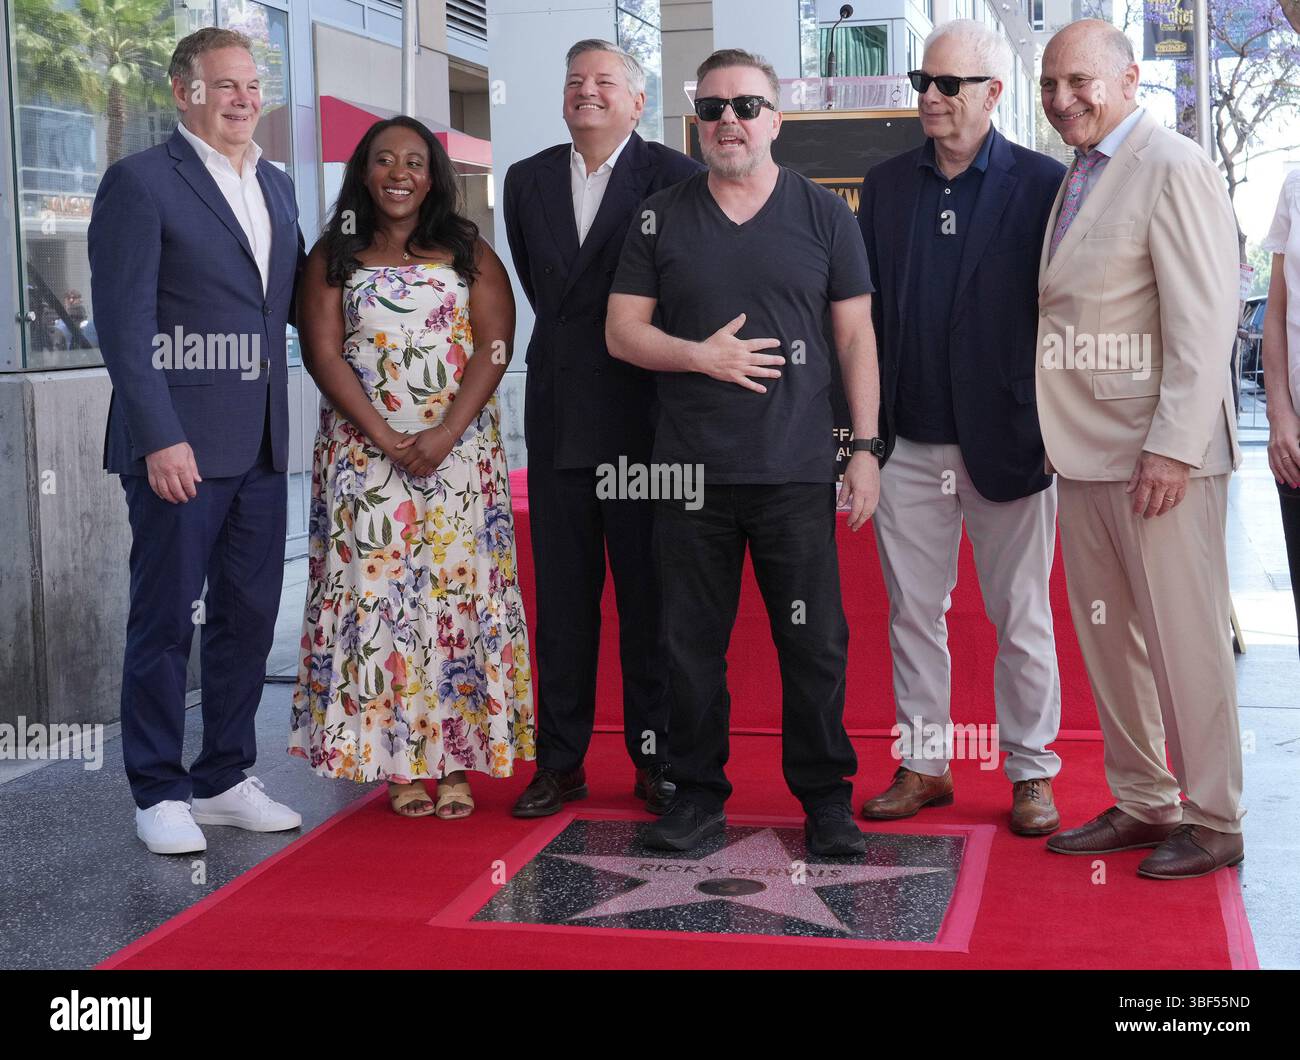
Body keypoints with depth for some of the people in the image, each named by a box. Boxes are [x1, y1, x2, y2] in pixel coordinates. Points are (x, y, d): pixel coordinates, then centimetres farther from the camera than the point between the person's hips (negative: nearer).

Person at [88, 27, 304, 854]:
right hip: (178, 444, -7)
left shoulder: (277, 187, 16)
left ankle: (225, 779, 24)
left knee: (248, 618, 12)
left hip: (261, 445, 7)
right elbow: (124, 322, -12)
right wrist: (159, 438, -18)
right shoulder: (140, 183, -6)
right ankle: (160, 793, 14)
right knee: (165, 622, 2)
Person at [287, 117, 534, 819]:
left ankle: (455, 759, 5)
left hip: (460, 452, 0)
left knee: (457, 590, -1)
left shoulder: (468, 252, 9)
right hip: (364, 452, 0)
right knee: (377, 593, -3)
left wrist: (445, 434, -14)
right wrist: (383, 436, -13)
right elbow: (322, 352, 0)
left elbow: (495, 344, -1)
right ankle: (398, 760, 3)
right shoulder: (333, 257, 9)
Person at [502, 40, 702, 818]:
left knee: (650, 595, 3)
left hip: (643, 416, -4)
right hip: (559, 418, 4)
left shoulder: (675, 177, -4)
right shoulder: (528, 180, 11)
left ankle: (657, 759, 13)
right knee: (562, 598, 8)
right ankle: (561, 760, 15)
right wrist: (572, 350, 13)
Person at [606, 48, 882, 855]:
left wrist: (866, 447, -2)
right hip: (691, 472, 2)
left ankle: (826, 797, 14)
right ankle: (700, 793, 20)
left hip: (799, 470, -1)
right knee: (694, 641, 7)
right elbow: (622, 333, 6)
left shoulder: (825, 214, 5)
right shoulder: (660, 219, 8)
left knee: (815, 641, 1)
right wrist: (700, 356, -11)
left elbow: (856, 336, 4)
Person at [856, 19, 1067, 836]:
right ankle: (924, 766, 22)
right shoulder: (886, 185, 8)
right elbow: (863, 308, 10)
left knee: (1021, 617, 6)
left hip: (1007, 439, -3)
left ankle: (1032, 773, 19)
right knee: (913, 612, 9)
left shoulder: (1042, 184, -3)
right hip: (910, 444, 4)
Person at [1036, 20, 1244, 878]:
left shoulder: (1174, 168, -10)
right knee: (1107, 637, 13)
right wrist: (1054, 432, 8)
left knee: (1184, 640, 0)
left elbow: (1205, 319, -16)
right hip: (1087, 450, 8)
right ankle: (1142, 804, 26)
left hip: (1158, 451, -8)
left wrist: (1172, 446, -20)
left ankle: (1214, 822, 13)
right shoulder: (1078, 178, 15)